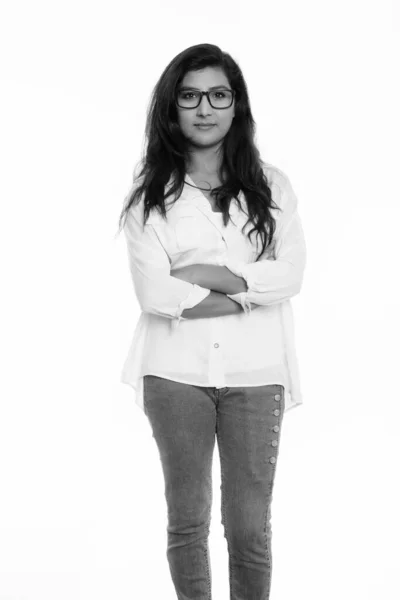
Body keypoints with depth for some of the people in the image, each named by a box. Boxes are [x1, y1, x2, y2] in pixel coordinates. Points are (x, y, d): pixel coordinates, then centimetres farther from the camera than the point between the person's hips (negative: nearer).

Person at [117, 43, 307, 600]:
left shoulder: (271, 185, 6)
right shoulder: (149, 196, 2)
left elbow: (290, 275, -5)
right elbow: (154, 293, -10)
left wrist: (206, 275, -11)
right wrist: (249, 293, -11)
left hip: (256, 373, 1)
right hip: (176, 372, 0)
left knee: (250, 527, 4)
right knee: (187, 521, 12)